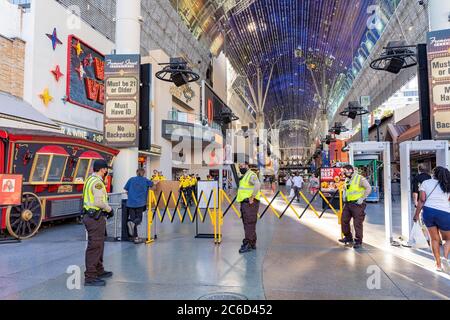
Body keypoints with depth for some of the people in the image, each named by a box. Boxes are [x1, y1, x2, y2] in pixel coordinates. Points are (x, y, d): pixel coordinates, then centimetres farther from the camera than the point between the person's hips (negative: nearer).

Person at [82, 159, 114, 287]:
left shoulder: (90, 179, 14)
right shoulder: (97, 182, -17)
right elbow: (99, 202, -25)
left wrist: (105, 208, 13)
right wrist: (109, 209, -9)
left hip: (90, 215, 10)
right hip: (95, 218, -10)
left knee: (98, 245, 19)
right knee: (94, 247, -5)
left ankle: (99, 271, 31)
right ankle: (90, 277, 1)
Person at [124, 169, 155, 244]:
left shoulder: (131, 179, 10)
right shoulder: (145, 180, 8)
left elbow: (126, 189, 10)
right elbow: (152, 183, 25)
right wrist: (156, 182, 47)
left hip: (130, 203, 2)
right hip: (140, 203, -2)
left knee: (132, 218, 6)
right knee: (139, 218, 10)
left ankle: (136, 238, 3)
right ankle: (132, 223, -25)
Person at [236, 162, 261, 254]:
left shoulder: (251, 175, -11)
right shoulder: (243, 176, 20)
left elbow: (258, 185, -29)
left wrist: (252, 197, -27)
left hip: (250, 203, -10)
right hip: (244, 203, 10)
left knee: (249, 224, -9)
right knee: (247, 224, 13)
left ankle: (248, 244, -7)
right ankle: (252, 244, 21)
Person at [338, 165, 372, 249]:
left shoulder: (360, 178, -11)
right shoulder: (347, 180, 13)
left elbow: (369, 188, -17)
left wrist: (362, 198, -19)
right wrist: (344, 197, 16)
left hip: (357, 204, -8)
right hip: (348, 204, 8)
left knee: (357, 223, -2)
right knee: (344, 220, 7)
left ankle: (358, 241, 10)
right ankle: (348, 238, 22)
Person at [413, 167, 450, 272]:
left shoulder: (426, 183, 8)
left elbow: (422, 200, 1)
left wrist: (417, 214, 5)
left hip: (428, 211, 1)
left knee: (435, 239, 14)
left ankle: (438, 264, 15)